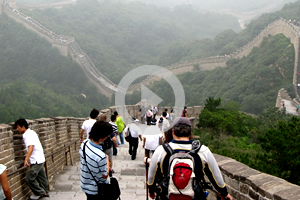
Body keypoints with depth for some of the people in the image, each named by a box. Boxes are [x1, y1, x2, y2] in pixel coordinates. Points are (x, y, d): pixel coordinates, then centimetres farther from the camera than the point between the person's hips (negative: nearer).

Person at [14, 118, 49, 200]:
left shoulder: (28, 135, -18)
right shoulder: (31, 132, 13)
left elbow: (31, 147, -31)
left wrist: (26, 159, -41)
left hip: (36, 161, -10)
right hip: (40, 159, 10)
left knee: (29, 178, -4)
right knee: (41, 177, 19)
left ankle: (39, 192, 9)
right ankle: (45, 192, 31)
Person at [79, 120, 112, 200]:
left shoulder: (84, 143, -13)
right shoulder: (101, 156, -36)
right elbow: (104, 177, -22)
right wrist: (107, 160, -9)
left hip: (85, 185, 7)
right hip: (96, 190, -6)